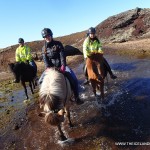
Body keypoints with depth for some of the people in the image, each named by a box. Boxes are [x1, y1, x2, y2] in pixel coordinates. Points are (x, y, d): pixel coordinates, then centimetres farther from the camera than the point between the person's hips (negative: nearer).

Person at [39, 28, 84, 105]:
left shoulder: (58, 44, -3)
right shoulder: (44, 48, 7)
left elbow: (62, 55, -14)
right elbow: (45, 59, -5)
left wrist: (63, 65, -28)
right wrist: (47, 67, -25)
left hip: (61, 66, -3)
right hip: (50, 67, 3)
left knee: (73, 79, -22)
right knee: (41, 81, -9)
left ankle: (76, 98, -9)